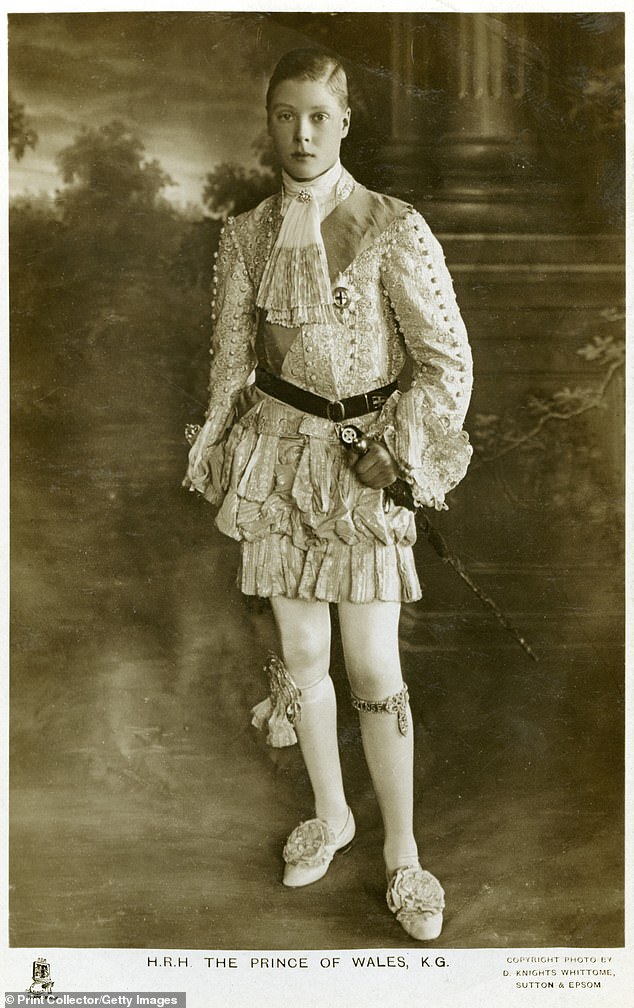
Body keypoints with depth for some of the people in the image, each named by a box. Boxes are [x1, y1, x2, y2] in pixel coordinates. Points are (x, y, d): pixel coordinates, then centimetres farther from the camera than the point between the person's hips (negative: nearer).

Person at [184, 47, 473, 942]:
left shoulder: (392, 229, -9)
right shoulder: (247, 238, 3)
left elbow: (447, 361, -7)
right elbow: (231, 359, 11)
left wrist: (391, 457, -11)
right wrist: (220, 463, 12)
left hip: (366, 460, -3)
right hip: (278, 456, 4)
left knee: (375, 669, 0)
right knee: (302, 650, 12)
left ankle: (402, 851, 18)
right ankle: (330, 814, 34)